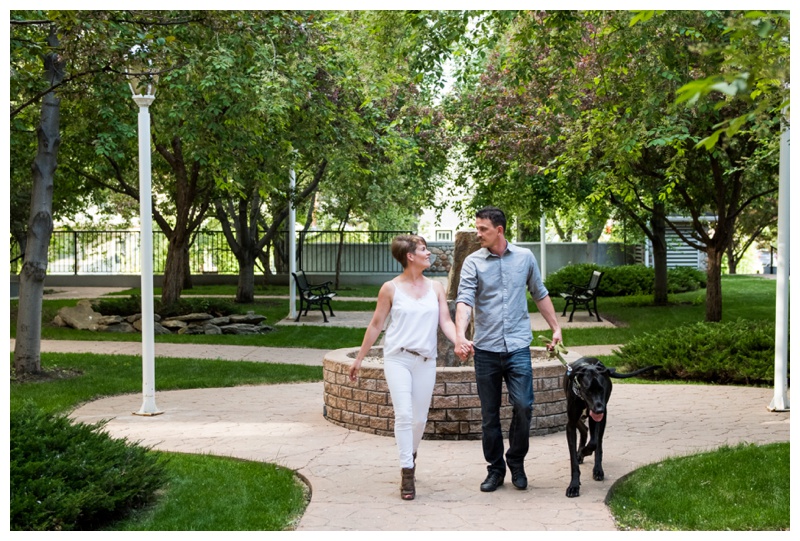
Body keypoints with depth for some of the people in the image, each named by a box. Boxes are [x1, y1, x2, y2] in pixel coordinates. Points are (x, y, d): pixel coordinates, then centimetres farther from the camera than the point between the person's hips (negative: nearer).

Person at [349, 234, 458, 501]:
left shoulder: (435, 288, 8)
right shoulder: (391, 288, -1)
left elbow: (445, 321, 1)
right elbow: (376, 325, 4)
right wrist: (359, 358, 6)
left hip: (425, 360, 3)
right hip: (397, 358, -3)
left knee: (419, 417, 9)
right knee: (403, 414, -13)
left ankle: (410, 453, 36)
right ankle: (407, 472, -8)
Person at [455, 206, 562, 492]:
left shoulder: (525, 258, 6)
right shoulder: (473, 262, 0)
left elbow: (540, 295, 17)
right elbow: (464, 300, -13)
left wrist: (556, 328, 14)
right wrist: (460, 335, -28)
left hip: (518, 347, 0)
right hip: (486, 350, 0)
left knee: (523, 406, -9)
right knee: (489, 414, 6)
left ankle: (517, 463, 12)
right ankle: (495, 469, 20)